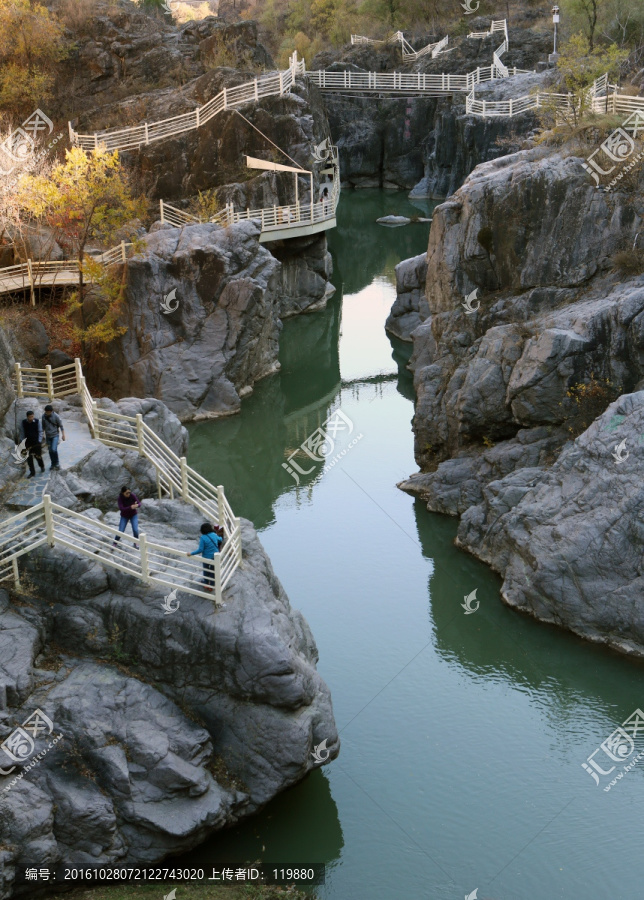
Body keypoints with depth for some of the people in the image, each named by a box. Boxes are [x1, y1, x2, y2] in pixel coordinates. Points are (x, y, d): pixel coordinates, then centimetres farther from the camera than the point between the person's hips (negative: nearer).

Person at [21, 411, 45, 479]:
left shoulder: (37, 422, -10)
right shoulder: (24, 422, -5)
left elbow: (40, 431, -3)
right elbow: (23, 432, 5)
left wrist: (39, 441, -7)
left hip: (36, 442, -2)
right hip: (28, 442, 2)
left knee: (37, 455, 7)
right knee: (29, 457, 0)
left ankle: (42, 466, 38)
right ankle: (32, 472, 9)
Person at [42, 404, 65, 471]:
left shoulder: (56, 416, -14)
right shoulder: (44, 416, -2)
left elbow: (61, 425, -8)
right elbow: (43, 426, 11)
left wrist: (63, 435, -10)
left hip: (55, 435, -4)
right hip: (48, 436, 4)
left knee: (54, 449, -16)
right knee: (50, 451, 8)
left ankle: (57, 463, 2)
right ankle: (53, 464, 20)